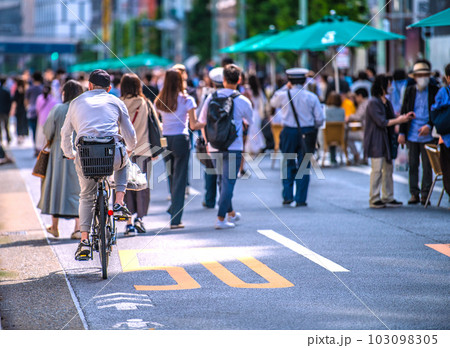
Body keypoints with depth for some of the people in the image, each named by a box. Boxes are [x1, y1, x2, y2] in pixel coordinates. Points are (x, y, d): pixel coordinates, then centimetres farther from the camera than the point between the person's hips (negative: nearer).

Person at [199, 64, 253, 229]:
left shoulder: (211, 98, 1)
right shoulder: (242, 101, -7)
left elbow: (202, 122, 7)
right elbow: (251, 122, 9)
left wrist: (208, 141, 19)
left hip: (215, 147, 4)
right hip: (234, 147, -4)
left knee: (223, 180, 19)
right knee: (228, 182, -1)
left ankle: (231, 213, 34)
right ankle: (221, 218, -7)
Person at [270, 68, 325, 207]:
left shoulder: (284, 95, -5)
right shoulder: (311, 97, -4)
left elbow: (273, 102, 19)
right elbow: (320, 119, -3)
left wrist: (285, 88, 21)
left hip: (289, 133, 0)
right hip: (307, 133, 0)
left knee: (288, 165, 14)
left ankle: (287, 196, 11)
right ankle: (300, 199, 4)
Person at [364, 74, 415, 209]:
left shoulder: (387, 102, 14)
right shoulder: (373, 103, -13)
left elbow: (392, 118, 16)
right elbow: (382, 122, -18)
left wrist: (404, 117, 3)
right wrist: (399, 120, -13)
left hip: (386, 141, 9)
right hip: (376, 142, -8)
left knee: (388, 169, 9)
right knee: (377, 170, -7)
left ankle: (388, 198, 16)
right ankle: (374, 200, -2)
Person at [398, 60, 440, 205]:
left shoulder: (435, 91, 1)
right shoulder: (410, 91, 8)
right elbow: (404, 112, 10)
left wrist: (429, 126, -14)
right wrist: (402, 132, 4)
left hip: (427, 135, -2)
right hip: (412, 134, 2)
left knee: (427, 165, 0)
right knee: (413, 165, 5)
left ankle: (425, 194, 7)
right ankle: (414, 193, 12)